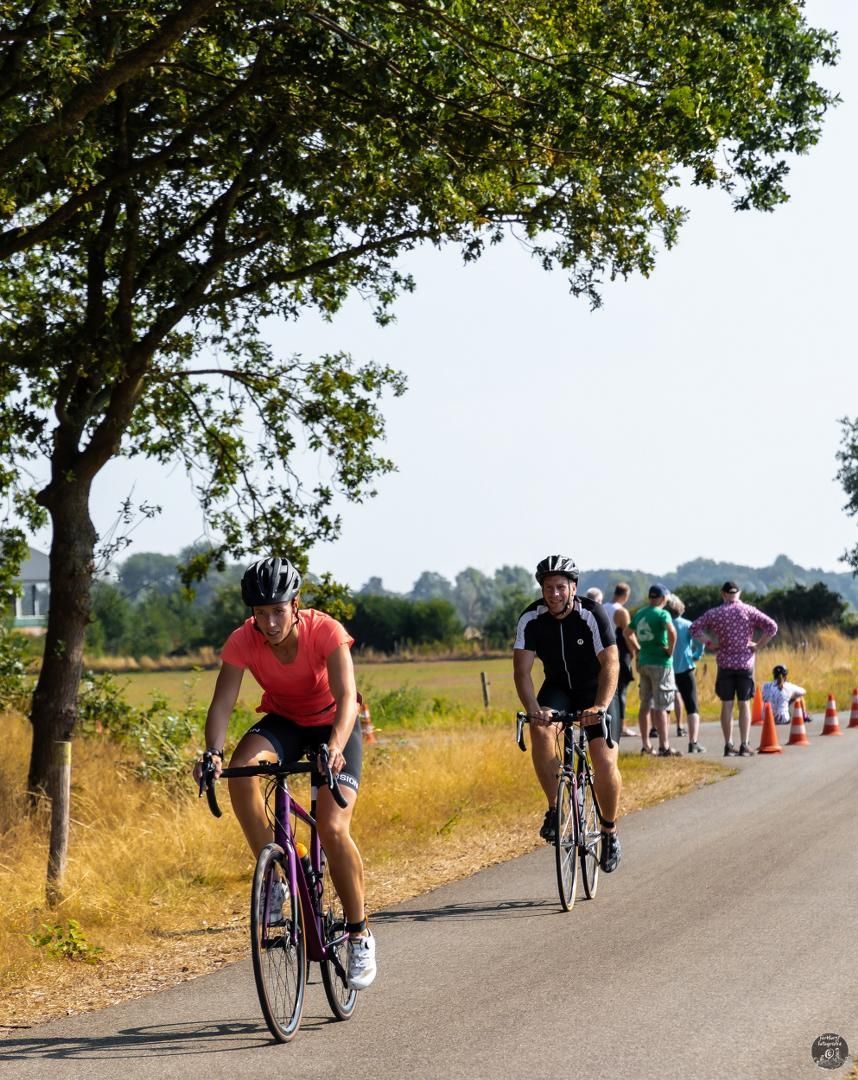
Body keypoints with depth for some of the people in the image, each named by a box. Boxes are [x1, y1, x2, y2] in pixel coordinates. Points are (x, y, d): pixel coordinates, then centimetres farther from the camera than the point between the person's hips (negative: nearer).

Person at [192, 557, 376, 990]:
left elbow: (347, 697, -37)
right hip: (283, 723, 3)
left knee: (332, 827, -21)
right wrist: (213, 752, -45)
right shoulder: (243, 642, -21)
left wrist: (336, 746, -55)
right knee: (241, 768, -31)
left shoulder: (326, 631, -28)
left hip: (333, 726, -3)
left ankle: (359, 933, -4)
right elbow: (222, 703, -25)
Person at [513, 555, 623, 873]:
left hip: (595, 689, -2)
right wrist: (532, 708, -39)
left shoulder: (592, 615, -25)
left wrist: (600, 706, -46)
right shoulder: (531, 619, -17)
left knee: (605, 763, -15)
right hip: (558, 688, 2)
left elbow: (610, 664, -31)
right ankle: (556, 808, -18)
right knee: (540, 730, -30)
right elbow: (521, 669, -21)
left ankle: (609, 831, 9)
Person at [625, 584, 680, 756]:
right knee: (661, 707, -6)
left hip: (643, 662, 7)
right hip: (660, 663, -7)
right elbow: (672, 631, -29)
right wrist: (670, 650, -15)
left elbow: (628, 633, 23)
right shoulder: (662, 614, -12)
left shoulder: (639, 614, 10)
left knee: (645, 704, 13)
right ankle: (664, 747, -7)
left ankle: (645, 745, 18)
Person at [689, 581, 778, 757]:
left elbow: (695, 627, -3)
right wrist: (758, 646, -1)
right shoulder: (749, 611, -1)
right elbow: (772, 627, -8)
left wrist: (709, 644, 0)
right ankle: (744, 745, 2)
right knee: (744, 704, 4)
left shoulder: (715, 613, 2)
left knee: (726, 705, 5)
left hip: (725, 664, 0)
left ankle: (728, 745, 4)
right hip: (745, 663, 0)